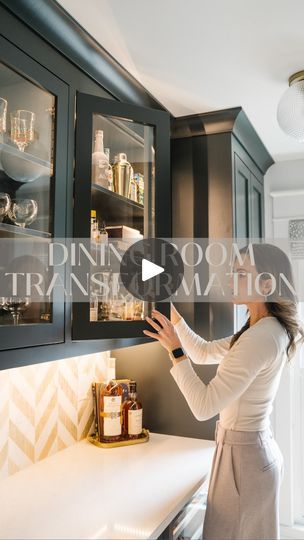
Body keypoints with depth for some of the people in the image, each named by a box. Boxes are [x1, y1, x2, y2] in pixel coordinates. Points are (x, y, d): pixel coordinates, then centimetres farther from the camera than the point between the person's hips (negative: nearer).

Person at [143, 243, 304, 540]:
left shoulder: (261, 338, -27)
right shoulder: (269, 331, 4)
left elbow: (203, 407, -28)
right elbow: (204, 352, 12)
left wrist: (176, 350, -26)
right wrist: (172, 312, 4)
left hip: (242, 454, -10)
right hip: (260, 448, 10)